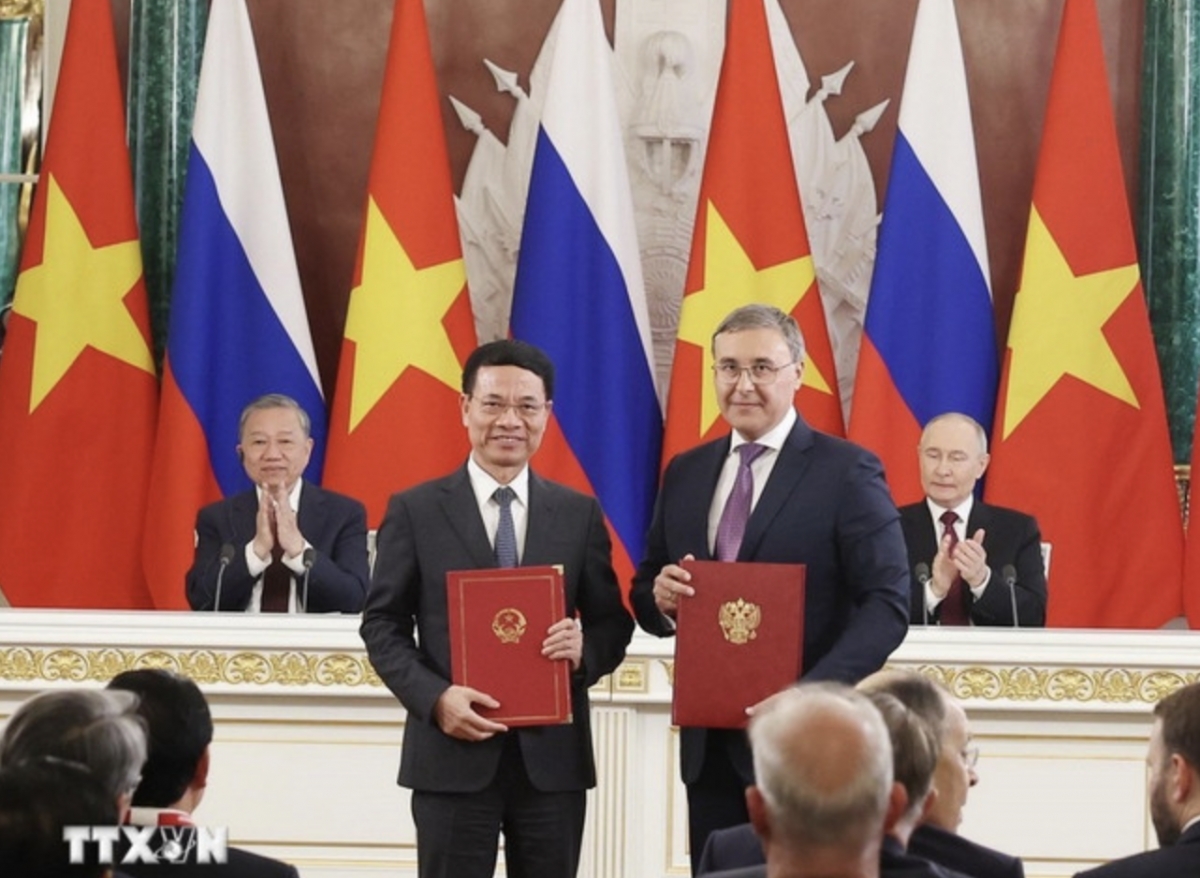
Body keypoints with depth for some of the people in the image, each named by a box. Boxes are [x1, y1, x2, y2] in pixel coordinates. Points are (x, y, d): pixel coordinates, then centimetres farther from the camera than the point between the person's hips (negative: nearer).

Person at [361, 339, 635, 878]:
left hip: (552, 755, 2)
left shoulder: (580, 514, 9)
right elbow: (382, 625, 2)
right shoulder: (415, 511, 3)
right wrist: (435, 698, -14)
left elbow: (613, 623, 11)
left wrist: (584, 649, -13)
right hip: (453, 755, -2)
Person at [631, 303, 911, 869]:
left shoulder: (847, 471, -5)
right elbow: (645, 589, 18)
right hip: (709, 741, 5)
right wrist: (661, 598, -8)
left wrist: (812, 692, -24)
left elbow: (887, 602, -11)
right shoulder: (685, 473, 13)